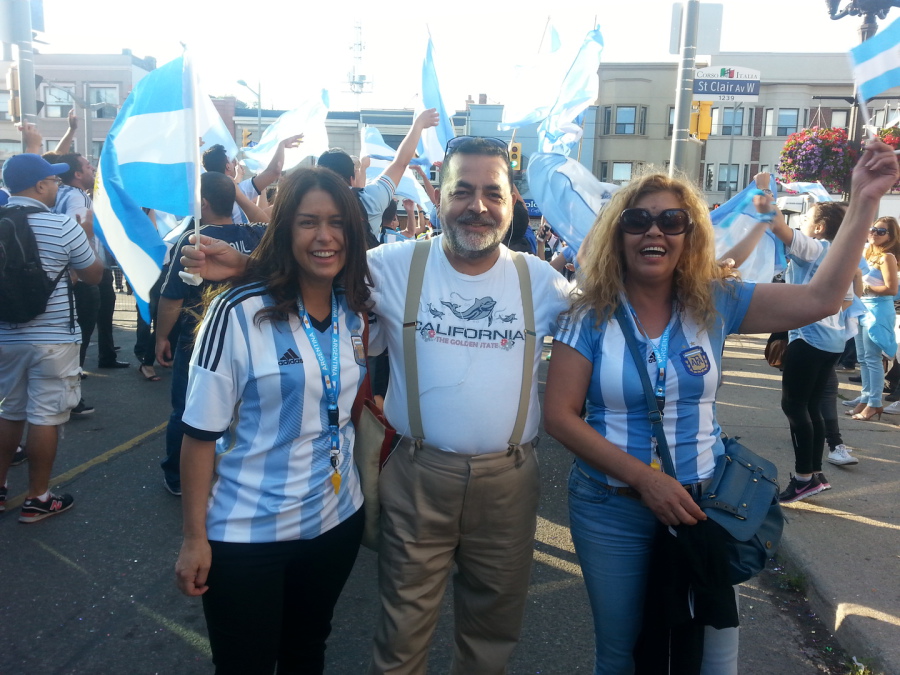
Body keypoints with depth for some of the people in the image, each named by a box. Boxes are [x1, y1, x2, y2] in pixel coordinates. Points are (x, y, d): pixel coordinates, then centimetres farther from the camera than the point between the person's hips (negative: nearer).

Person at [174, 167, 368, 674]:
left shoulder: (356, 311, -2)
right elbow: (203, 431, -13)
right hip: (247, 533, -4)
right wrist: (195, 536, -11)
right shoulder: (239, 312, -18)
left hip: (337, 521, 5)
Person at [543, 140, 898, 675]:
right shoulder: (592, 317, -10)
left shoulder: (716, 304, -3)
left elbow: (821, 299, -8)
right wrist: (643, 478, -21)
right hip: (610, 511, -1)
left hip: (703, 505, 2)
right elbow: (560, 415, -14)